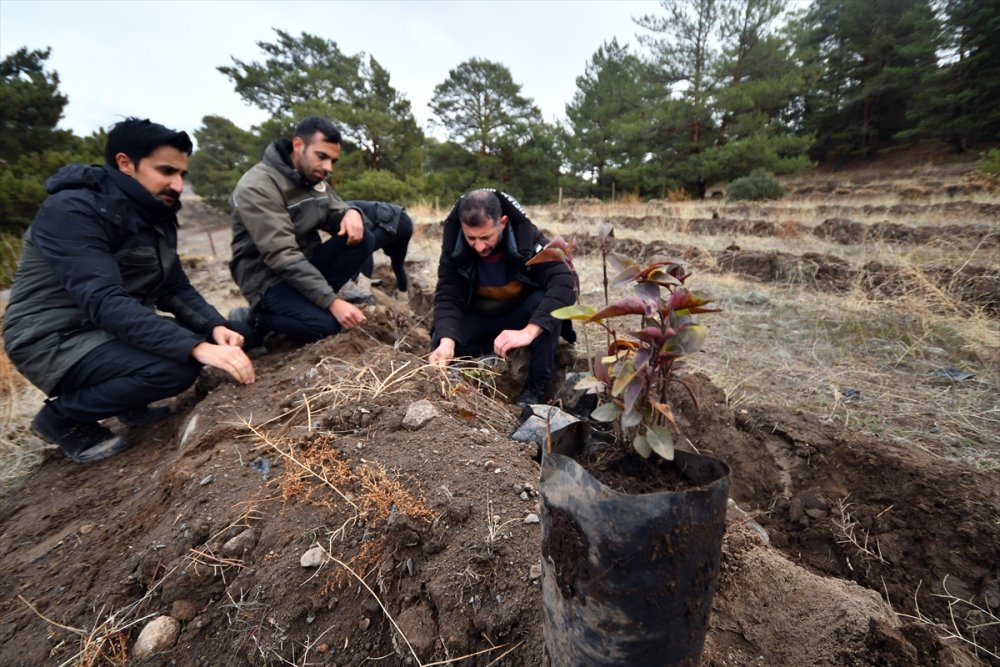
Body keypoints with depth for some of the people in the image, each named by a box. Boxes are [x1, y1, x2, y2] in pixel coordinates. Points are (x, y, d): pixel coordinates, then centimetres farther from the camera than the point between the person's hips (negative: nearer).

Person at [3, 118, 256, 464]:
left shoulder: (156, 216, 4)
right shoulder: (71, 210, -21)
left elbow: (176, 289, 2)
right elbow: (105, 303, -33)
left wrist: (215, 328, -18)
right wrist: (197, 348, -43)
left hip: (120, 330, 8)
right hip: (56, 340, -8)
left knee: (225, 335, -2)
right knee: (177, 367, -31)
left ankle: (130, 403, 13)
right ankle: (61, 417, -3)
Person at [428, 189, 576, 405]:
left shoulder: (527, 237, -27)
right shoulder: (454, 246, -19)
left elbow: (562, 282, -37)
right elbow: (448, 296, -22)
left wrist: (529, 332, -50)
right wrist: (447, 341, -41)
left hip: (521, 314, -1)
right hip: (480, 317, 2)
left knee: (546, 301, -35)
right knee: (440, 344, -26)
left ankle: (537, 386, -20)